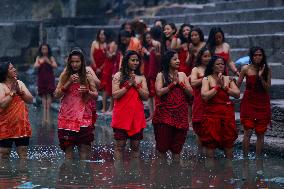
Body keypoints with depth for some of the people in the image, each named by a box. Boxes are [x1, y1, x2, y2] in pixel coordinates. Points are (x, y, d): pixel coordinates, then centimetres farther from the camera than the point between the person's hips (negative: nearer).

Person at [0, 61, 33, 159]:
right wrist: (13, 91, -15)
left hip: (22, 125, 5)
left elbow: (30, 100, 5)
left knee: (23, 156, 7)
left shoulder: (20, 83, 10)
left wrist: (20, 91, -8)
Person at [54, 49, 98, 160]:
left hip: (83, 116, -1)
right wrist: (69, 82, -11)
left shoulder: (88, 77, 3)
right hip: (68, 116, 1)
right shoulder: (65, 76, 5)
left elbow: (96, 95, 9)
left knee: (84, 146, -4)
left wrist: (87, 92, -12)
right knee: (68, 146, 0)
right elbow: (57, 94, 0)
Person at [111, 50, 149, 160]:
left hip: (137, 115, 3)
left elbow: (146, 96, 3)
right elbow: (115, 95, -8)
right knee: (120, 146, -2)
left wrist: (136, 85, -8)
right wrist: (128, 85, -12)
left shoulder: (141, 78, 11)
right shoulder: (118, 76, 1)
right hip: (122, 115, -3)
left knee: (135, 146, 7)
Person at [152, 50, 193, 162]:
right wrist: (173, 84, -10)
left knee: (177, 144, 5)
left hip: (180, 114, 3)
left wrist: (180, 83, -6)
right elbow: (159, 92, -11)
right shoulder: (161, 75, 2)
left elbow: (190, 92, 6)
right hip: (165, 113, -3)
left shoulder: (182, 75, 12)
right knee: (163, 143, -3)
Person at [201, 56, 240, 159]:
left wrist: (224, 87, -7)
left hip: (227, 112, 3)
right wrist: (218, 86, -9)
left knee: (228, 142, 5)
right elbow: (204, 96, -14)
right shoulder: (207, 79, 1)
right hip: (212, 113, -3)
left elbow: (237, 94, 1)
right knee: (210, 141, -3)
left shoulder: (228, 79, 11)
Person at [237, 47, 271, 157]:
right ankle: (245, 157, -3)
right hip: (249, 102, -2)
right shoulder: (246, 69, -2)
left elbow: (267, 88, -5)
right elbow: (237, 86, 5)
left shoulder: (267, 70, 1)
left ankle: (258, 157, 12)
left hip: (263, 104, 2)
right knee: (248, 132, -10)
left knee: (260, 133, 4)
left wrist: (261, 76, -16)